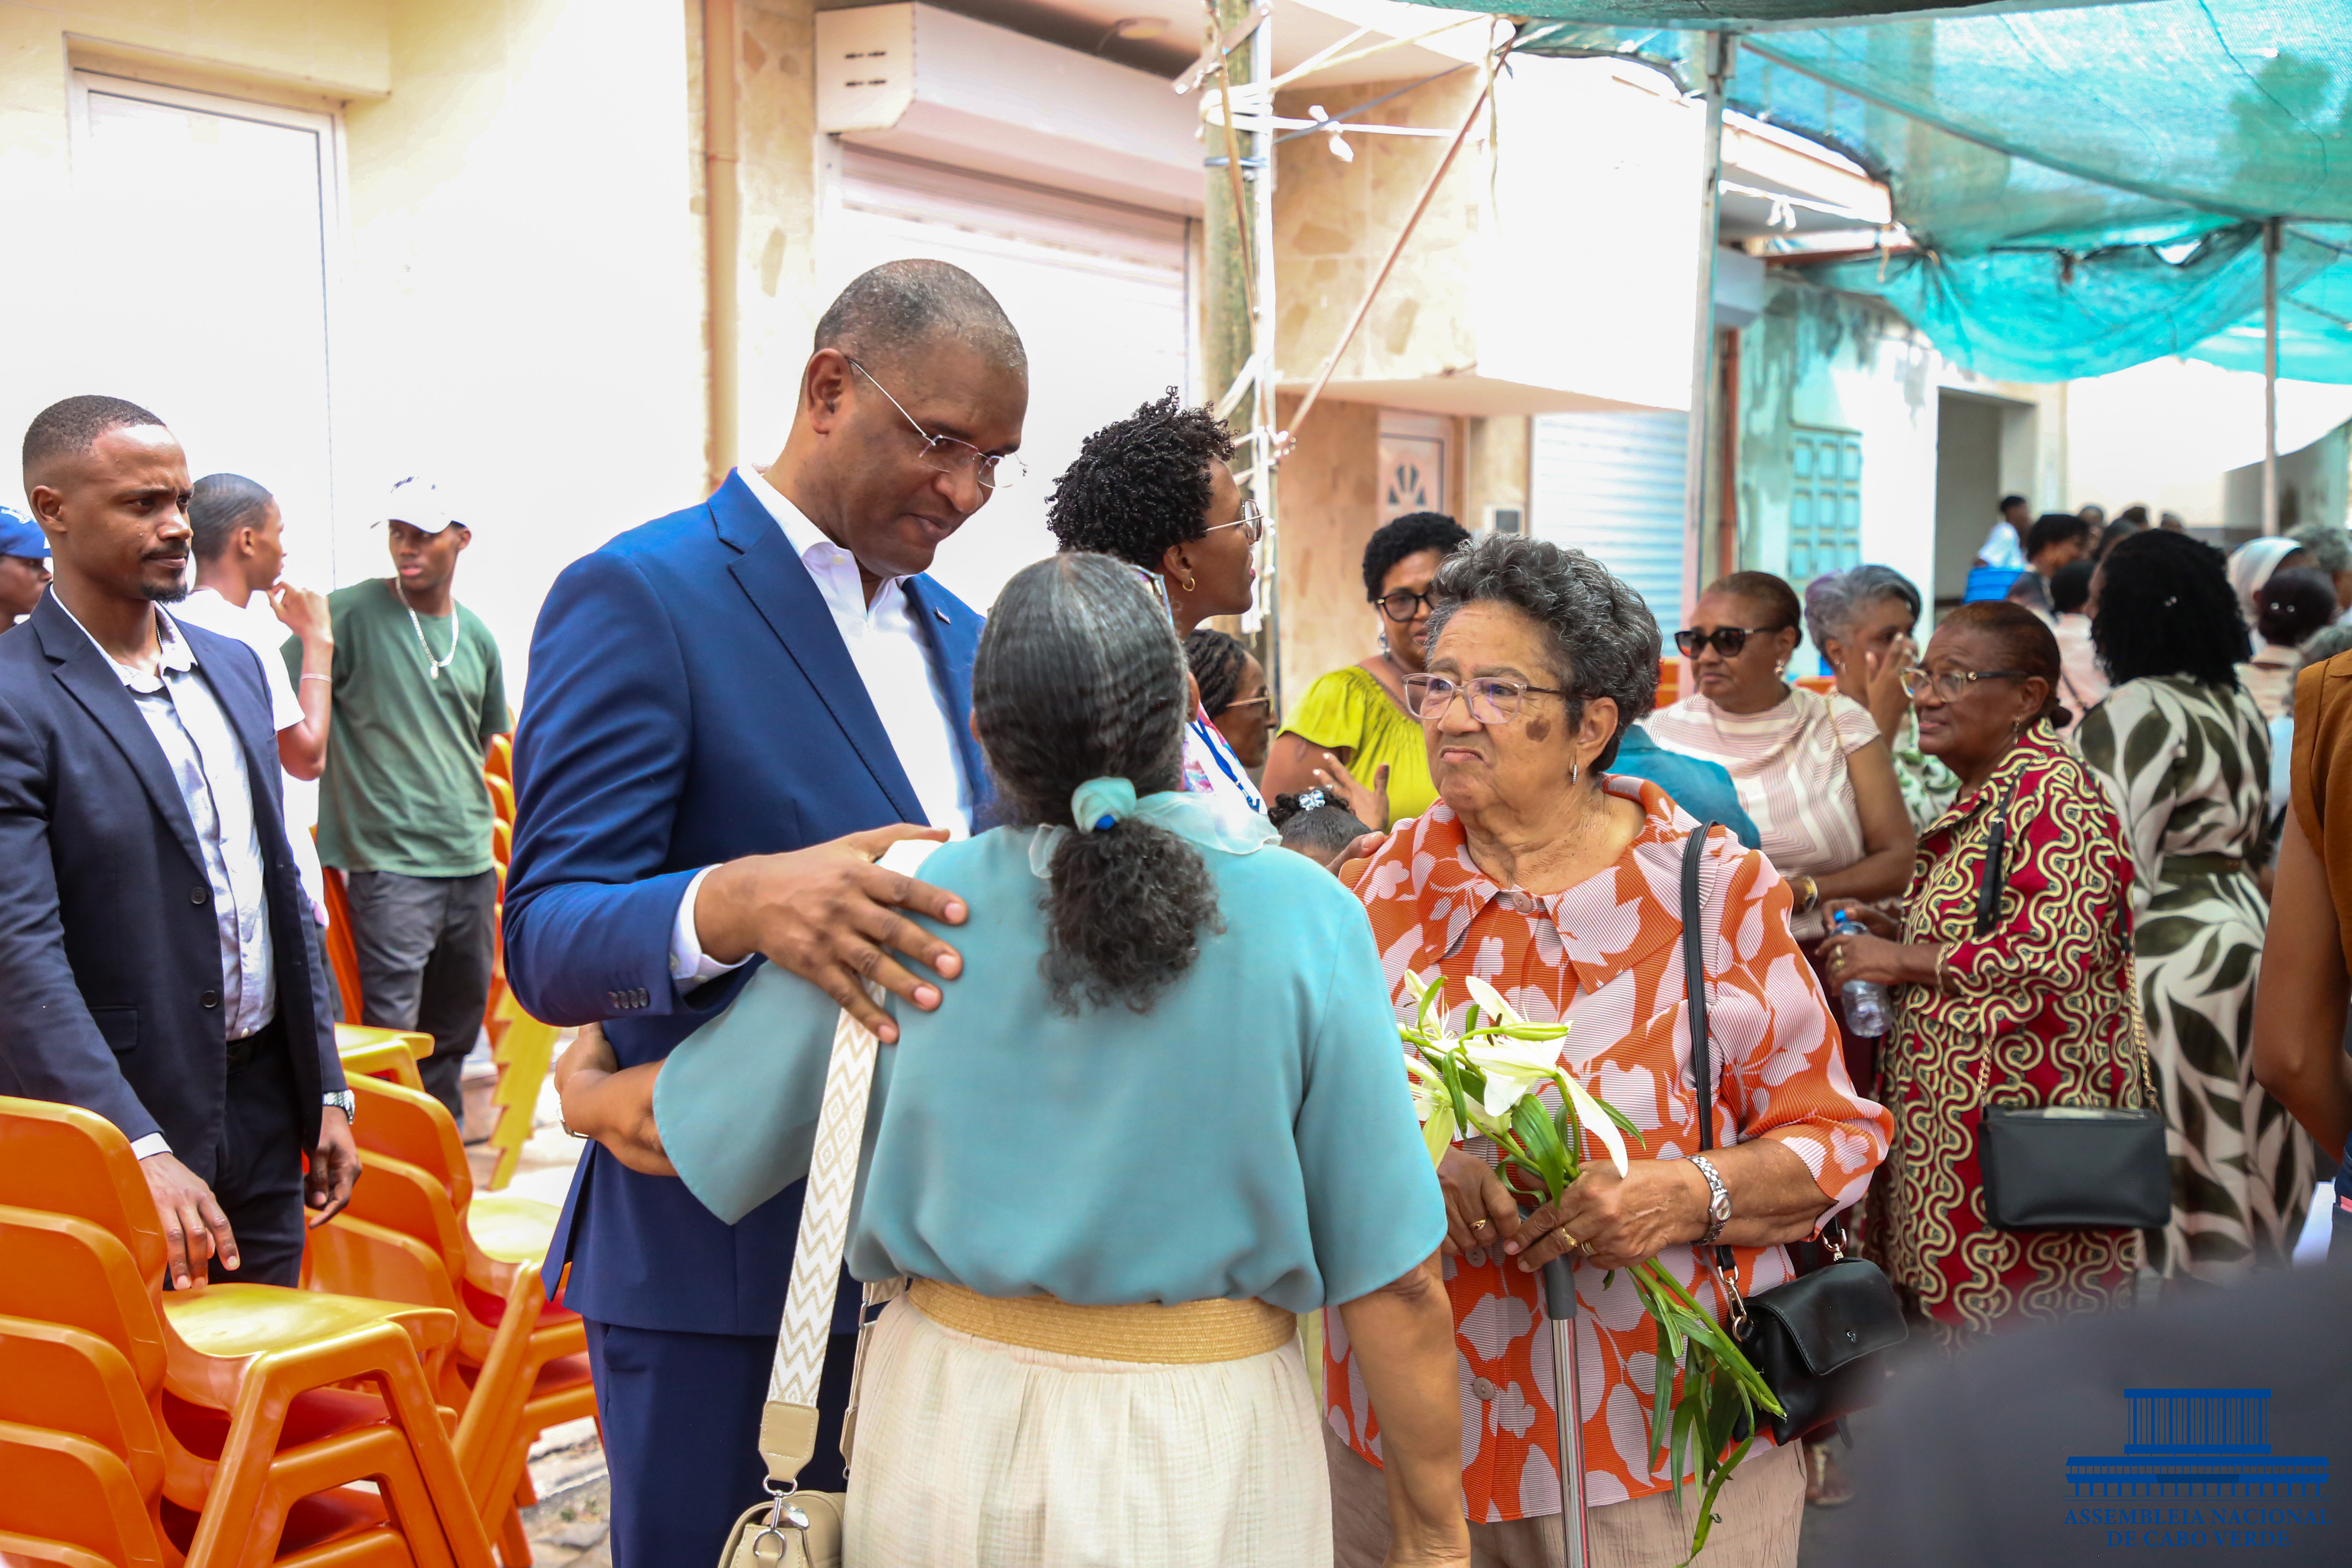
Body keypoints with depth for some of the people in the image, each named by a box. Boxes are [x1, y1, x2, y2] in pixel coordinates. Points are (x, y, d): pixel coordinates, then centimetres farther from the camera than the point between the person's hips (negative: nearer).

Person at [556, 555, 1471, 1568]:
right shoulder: (1303, 919, -16)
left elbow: (665, 1125, 2)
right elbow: (1394, 1282, -13)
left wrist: (582, 1093, 25)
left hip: (951, 1436, 2)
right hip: (1203, 1455, -2)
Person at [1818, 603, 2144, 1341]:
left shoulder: (2054, 793, -14)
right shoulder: (1982, 796, 17)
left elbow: (2063, 953, -24)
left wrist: (1903, 960, -15)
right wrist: (1898, 936, 11)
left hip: (2021, 1108, -10)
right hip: (1955, 1111, 10)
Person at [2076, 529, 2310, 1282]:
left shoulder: (2134, 712, -16)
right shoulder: (2240, 707, 11)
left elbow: (2116, 864, -19)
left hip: (2170, 956, -9)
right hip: (2244, 930, 9)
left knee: (2165, 1167, -2)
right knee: (2237, 1147, 15)